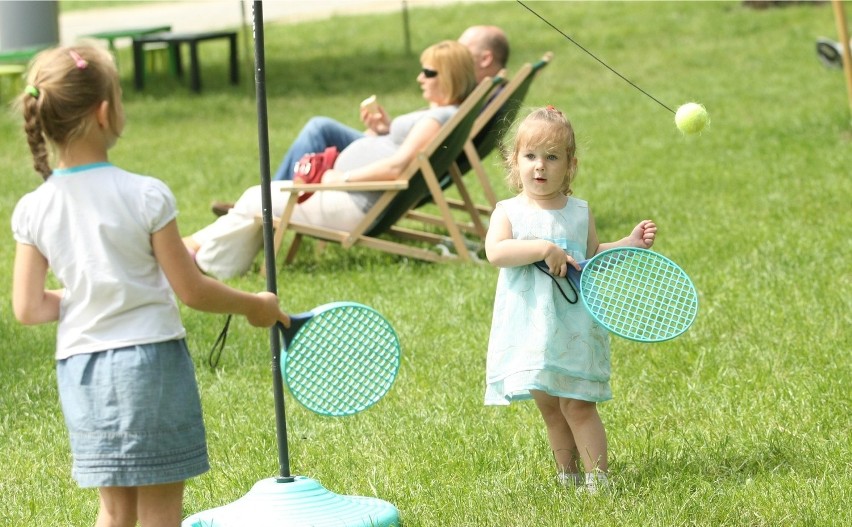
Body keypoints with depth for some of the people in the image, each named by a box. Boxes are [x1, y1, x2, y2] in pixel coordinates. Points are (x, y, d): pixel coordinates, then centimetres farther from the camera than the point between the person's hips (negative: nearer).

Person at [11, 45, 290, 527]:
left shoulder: (33, 210, -3)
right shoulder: (146, 196, -14)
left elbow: (29, 309, -1)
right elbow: (191, 290, -8)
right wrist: (253, 305, 8)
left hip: (80, 368, 4)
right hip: (150, 358, -4)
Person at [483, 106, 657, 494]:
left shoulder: (580, 213, 6)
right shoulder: (509, 212, -2)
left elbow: (593, 258, 18)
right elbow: (495, 251, -20)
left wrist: (630, 244, 6)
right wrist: (544, 249, -27)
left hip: (574, 327, 0)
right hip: (531, 329, 0)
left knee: (578, 404, -6)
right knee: (550, 408, 9)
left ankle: (597, 480, -3)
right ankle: (567, 476, 21)